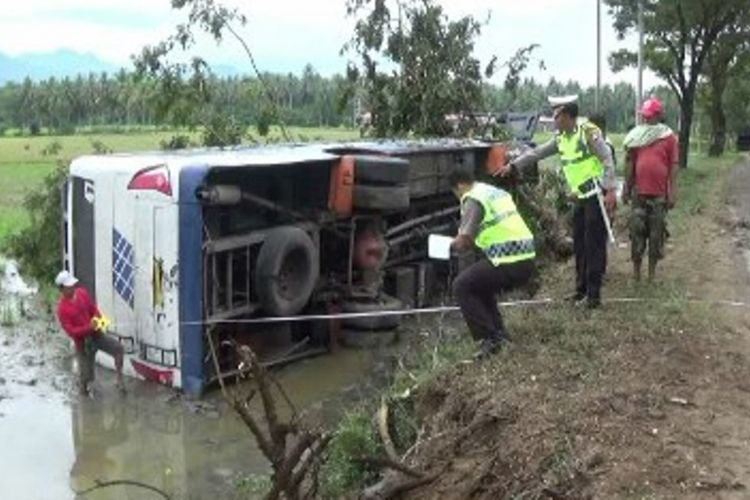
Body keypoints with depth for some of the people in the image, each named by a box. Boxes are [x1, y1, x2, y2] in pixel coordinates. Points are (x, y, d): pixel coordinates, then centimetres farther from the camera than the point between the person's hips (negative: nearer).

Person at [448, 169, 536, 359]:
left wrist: (453, 244, 8)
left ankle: (489, 338, -2)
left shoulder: (473, 199, -7)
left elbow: (464, 241, -15)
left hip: (509, 264, -9)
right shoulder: (497, 192, 21)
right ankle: (498, 331, 24)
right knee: (480, 283, 27)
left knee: (461, 286, 3)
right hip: (527, 259, 9)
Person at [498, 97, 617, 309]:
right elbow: (537, 152, 15)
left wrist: (610, 191, -22)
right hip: (581, 196, 8)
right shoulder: (561, 139, 10)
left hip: (597, 195, -8)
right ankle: (581, 289, 22)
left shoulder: (588, 132, -14)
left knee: (594, 244, -6)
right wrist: (513, 166, 10)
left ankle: (593, 294, -2)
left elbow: (607, 161, -16)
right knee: (579, 244, 12)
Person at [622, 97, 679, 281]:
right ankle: (636, 270, 14)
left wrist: (673, 192, -7)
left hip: (659, 194, -2)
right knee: (637, 231, 4)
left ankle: (652, 271, 16)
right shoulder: (637, 136, 7)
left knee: (657, 232, 5)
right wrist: (626, 187, 7)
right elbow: (630, 163, 10)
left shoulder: (669, 137, -1)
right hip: (639, 193, 2)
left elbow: (673, 166, -3)